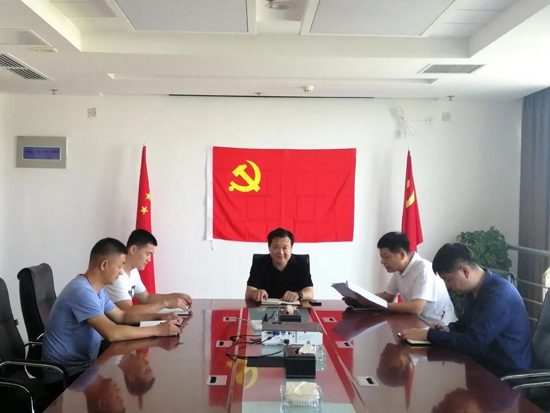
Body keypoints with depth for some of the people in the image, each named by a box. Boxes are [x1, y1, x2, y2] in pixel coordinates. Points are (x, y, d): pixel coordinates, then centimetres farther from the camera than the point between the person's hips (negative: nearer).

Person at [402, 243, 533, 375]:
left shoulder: (499, 295, -26)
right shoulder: (475, 289, 2)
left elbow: (474, 342, -30)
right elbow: (465, 323, 19)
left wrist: (428, 335, -25)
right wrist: (448, 329, -2)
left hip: (509, 372, -8)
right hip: (485, 362, 8)